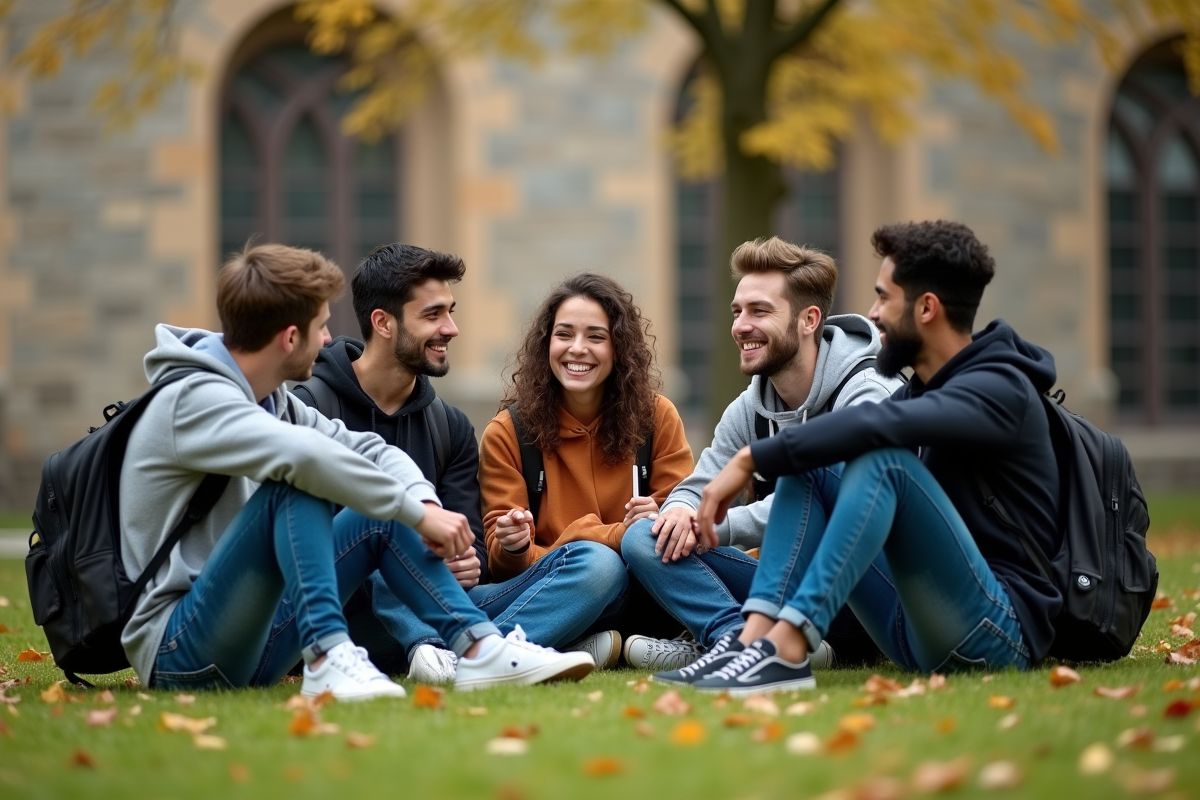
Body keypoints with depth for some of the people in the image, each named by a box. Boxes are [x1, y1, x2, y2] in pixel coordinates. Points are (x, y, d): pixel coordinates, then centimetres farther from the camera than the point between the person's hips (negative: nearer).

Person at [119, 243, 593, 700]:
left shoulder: (270, 400, 12)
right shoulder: (194, 401, -17)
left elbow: (368, 450, 10)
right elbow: (306, 454, -33)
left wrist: (425, 502, -11)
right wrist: (417, 513, -25)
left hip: (247, 642, 9)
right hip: (176, 650, -9)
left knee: (381, 516, 5)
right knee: (297, 483, -26)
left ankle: (481, 650, -8)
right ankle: (328, 659, -35)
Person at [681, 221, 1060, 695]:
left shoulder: (997, 388, -13)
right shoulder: (917, 390, 16)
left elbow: (873, 425, -28)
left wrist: (751, 459, -24)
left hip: (1000, 631, -8)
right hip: (918, 633, 8)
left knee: (884, 458, -27)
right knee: (807, 463, 1)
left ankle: (786, 649, -35)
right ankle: (755, 639, -18)